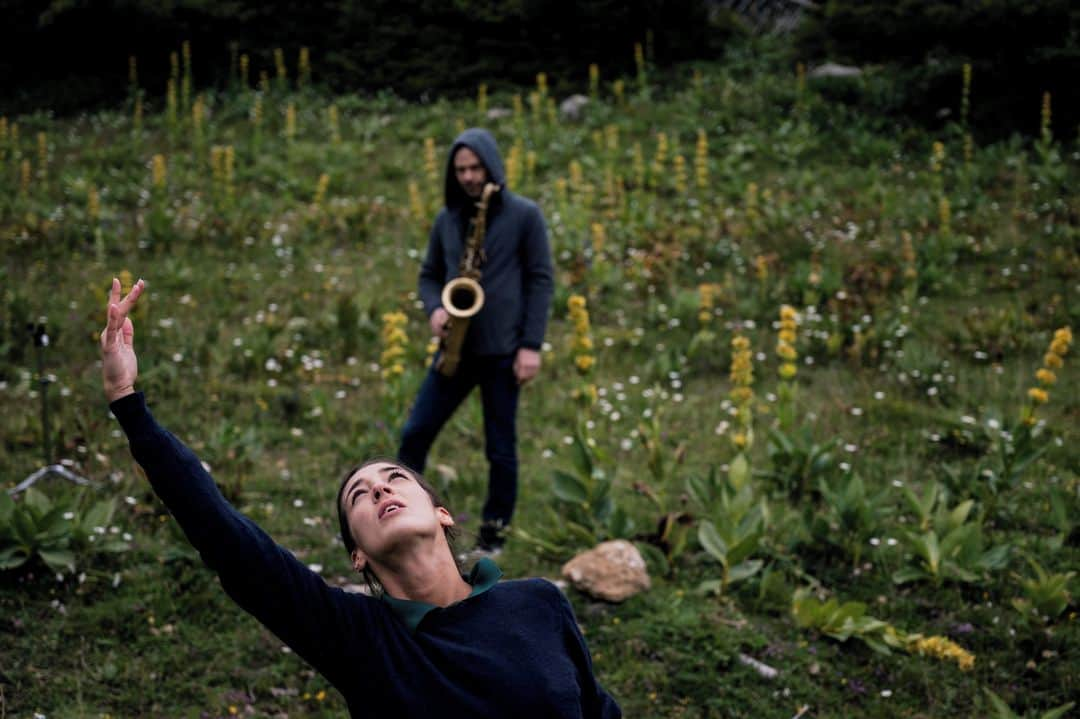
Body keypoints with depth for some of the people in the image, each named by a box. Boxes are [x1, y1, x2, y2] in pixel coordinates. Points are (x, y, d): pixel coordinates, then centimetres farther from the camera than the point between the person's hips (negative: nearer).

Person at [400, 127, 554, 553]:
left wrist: (531, 346, -10)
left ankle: (493, 536, 16)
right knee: (415, 434, 0)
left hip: (503, 351, -4)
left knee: (500, 449, 4)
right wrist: (434, 309, -5)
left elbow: (541, 281, -4)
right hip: (456, 347, 4)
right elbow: (429, 275, 18)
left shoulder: (524, 215, -3)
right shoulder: (447, 219, 10)